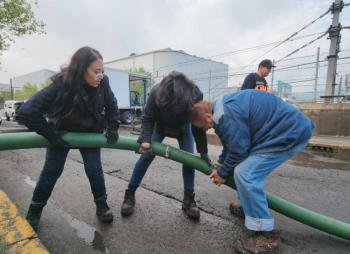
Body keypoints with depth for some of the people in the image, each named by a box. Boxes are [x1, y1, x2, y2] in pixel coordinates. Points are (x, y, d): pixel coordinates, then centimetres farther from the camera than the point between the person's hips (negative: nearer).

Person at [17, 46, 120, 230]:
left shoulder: (102, 83, -24)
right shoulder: (61, 85, -34)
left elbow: (112, 105, -5)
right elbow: (26, 112, -33)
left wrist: (112, 128, -12)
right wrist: (52, 136, -27)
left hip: (90, 132, 2)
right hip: (62, 132, -2)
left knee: (94, 169, -1)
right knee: (51, 171, 5)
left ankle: (102, 205, 20)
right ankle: (34, 211, 28)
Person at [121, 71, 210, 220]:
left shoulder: (196, 95, -37)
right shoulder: (156, 93, -39)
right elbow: (147, 118, -24)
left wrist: (203, 152, -20)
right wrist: (145, 139, -39)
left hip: (183, 127, 1)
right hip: (160, 126, 0)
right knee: (147, 155, -7)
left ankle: (189, 199, 7)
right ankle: (129, 195, 9)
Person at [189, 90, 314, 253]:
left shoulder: (227, 116, -25)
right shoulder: (224, 109, 9)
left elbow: (238, 150, -18)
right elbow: (231, 143, 19)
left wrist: (223, 173, -2)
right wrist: (220, 165, 16)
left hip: (290, 133, -11)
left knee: (245, 173, -16)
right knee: (246, 168, 18)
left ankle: (267, 233, -3)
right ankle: (249, 207, 35)